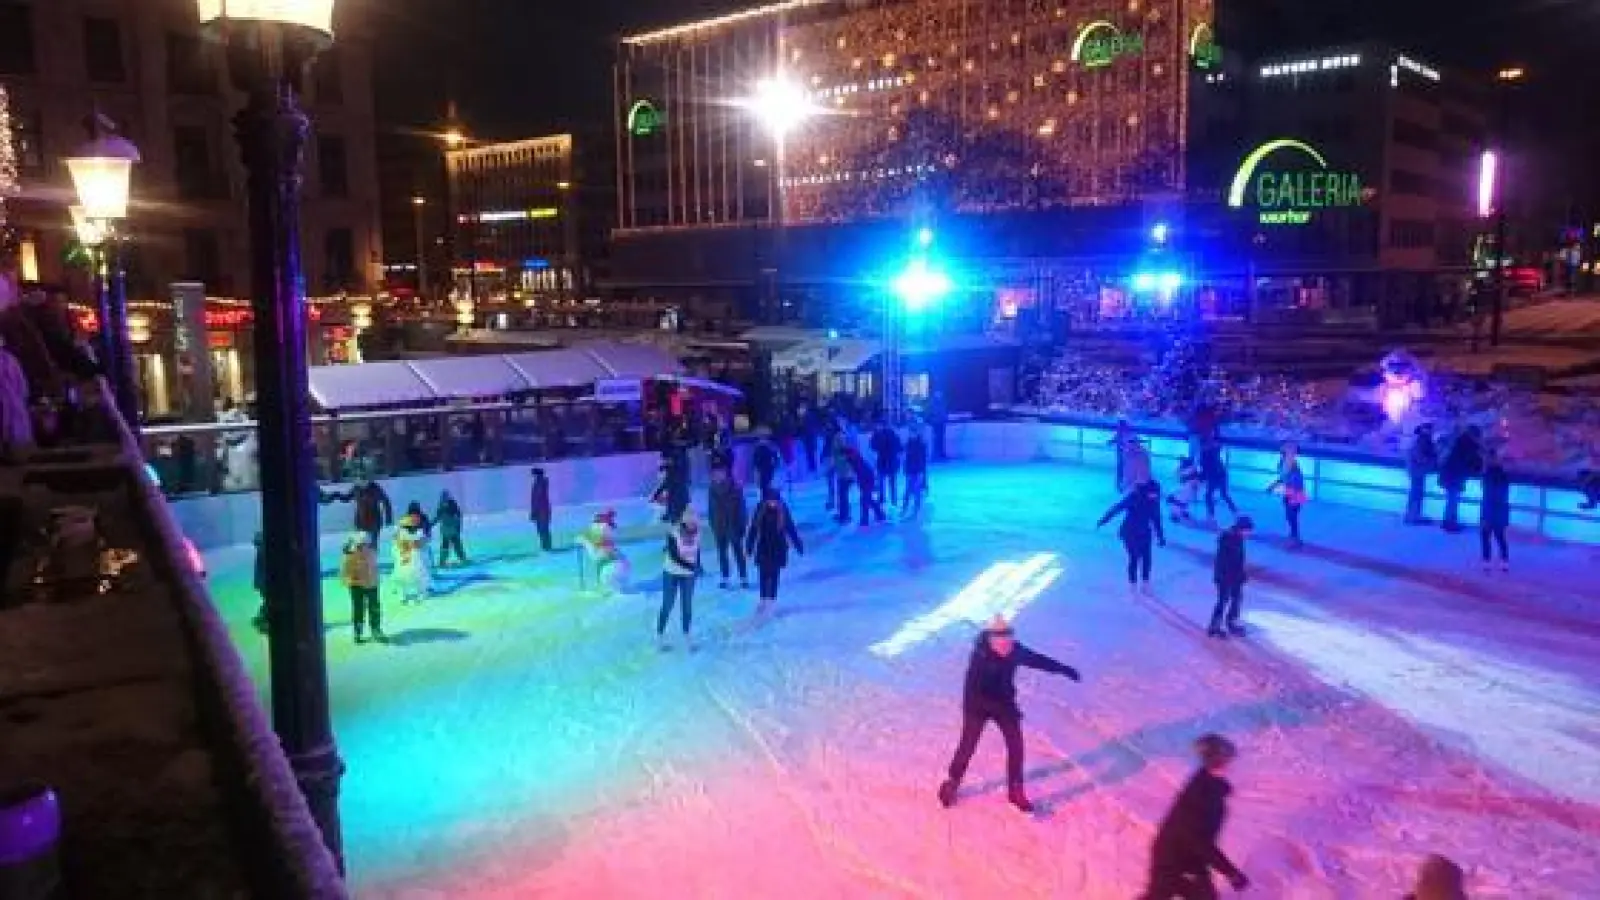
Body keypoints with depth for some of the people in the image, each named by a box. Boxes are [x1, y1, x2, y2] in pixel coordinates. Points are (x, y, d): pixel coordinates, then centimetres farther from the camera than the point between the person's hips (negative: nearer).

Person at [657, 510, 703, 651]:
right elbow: (674, 556, -26)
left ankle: (686, 636, 20)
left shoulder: (696, 534, -10)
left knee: (687, 605, 7)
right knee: (667, 605, 3)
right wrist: (691, 566, -31)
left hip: (688, 575, 3)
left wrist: (698, 566, -6)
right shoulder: (674, 534, -24)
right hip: (672, 573, -3)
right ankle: (660, 636, 18)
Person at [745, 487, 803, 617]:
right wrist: (749, 546, -1)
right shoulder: (760, 511, -8)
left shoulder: (782, 511, -8)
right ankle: (763, 599, 15)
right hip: (763, 548, 1)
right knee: (763, 575, 1)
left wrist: (798, 545, 0)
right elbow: (753, 529, -3)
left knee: (773, 575, 1)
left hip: (778, 549, 0)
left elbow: (791, 529, -2)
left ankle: (771, 600, 9)